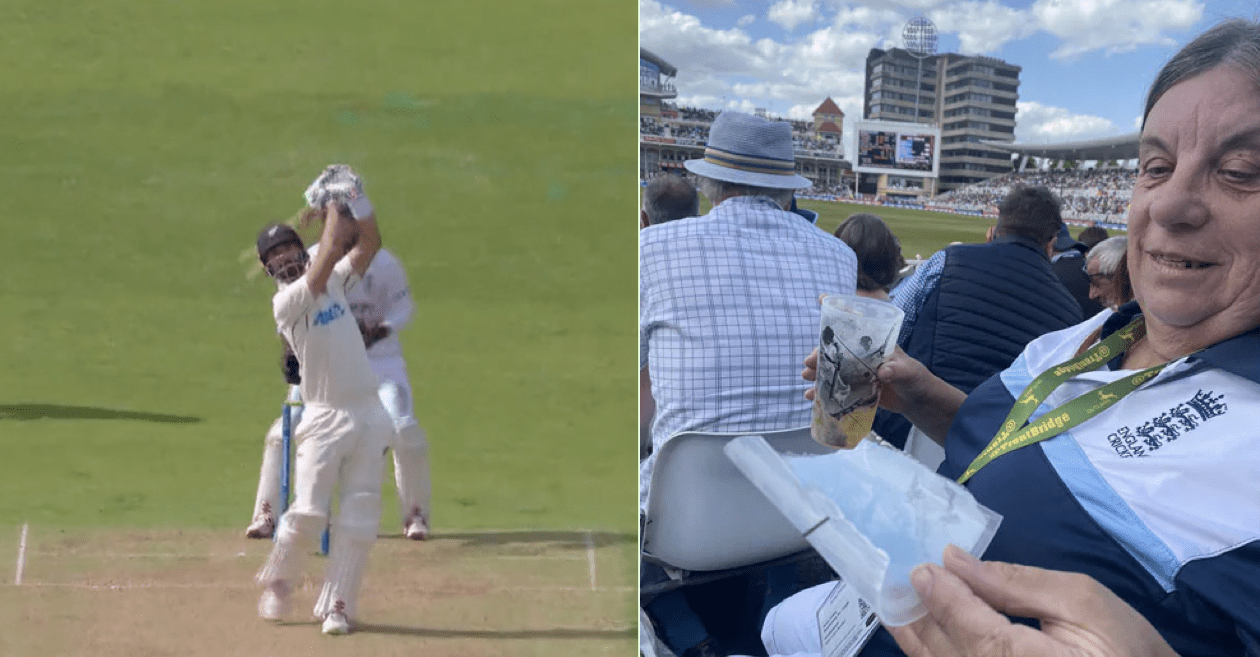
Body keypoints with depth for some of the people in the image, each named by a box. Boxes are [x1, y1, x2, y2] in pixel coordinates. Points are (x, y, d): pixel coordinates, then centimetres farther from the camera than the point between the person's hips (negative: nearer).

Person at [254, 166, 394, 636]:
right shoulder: (285, 301, -9)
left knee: (359, 519, 1)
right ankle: (276, 581, 20)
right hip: (326, 418, -5)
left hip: (370, 413, 5)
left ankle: (336, 605, 9)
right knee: (307, 512, -7)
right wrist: (334, 213, -14)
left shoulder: (335, 282, 11)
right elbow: (320, 268, -24)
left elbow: (370, 244, 6)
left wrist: (357, 203, -9)